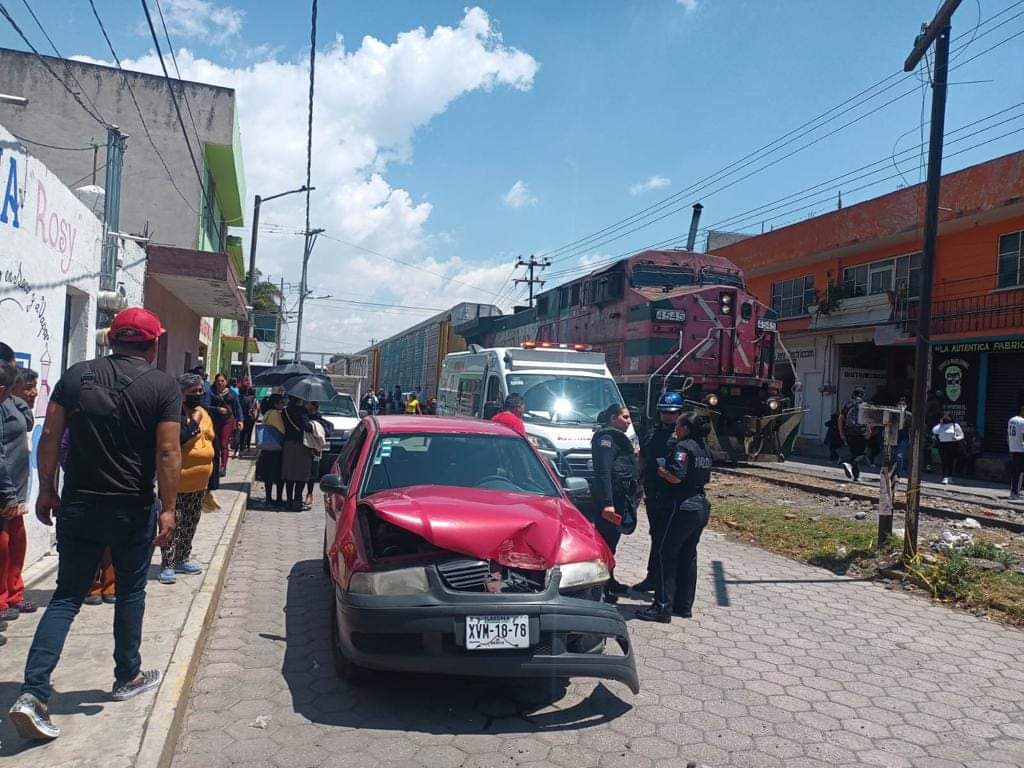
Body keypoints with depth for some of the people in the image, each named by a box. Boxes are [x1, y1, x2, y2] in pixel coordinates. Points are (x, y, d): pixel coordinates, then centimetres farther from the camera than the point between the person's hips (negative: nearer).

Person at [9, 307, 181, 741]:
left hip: (77, 506, 3)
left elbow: (49, 438, 1)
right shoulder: (163, 386, -9)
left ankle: (33, 693, -1)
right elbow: (167, 453, -14)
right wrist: (168, 509, -8)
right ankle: (128, 677, 29)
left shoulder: (75, 376, 2)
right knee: (130, 593, 16)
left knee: (66, 597, 10)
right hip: (132, 510, -3)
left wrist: (47, 491, 10)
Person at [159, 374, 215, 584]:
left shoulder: (204, 413, 11)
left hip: (199, 481, 8)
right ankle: (167, 565, 5)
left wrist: (210, 478, 20)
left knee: (190, 523, 17)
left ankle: (182, 559, 30)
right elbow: (178, 439, -27)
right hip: (177, 480, -8)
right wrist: (194, 421, -24)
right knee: (172, 522, -3)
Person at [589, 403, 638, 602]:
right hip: (609, 498, -10)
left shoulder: (616, 437, 20)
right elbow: (603, 471, -21)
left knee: (611, 541, 17)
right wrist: (607, 503, -26)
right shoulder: (606, 437, -12)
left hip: (619, 496, 10)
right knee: (605, 541, -6)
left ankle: (609, 582, 28)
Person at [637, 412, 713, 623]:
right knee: (688, 556, 15)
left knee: (667, 554, -2)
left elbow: (676, 477, -23)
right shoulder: (704, 449, 12)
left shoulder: (683, 447, -14)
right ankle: (684, 605, 21)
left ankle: (663, 607, -2)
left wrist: (661, 471, -6)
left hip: (685, 507, -9)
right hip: (702, 507, 9)